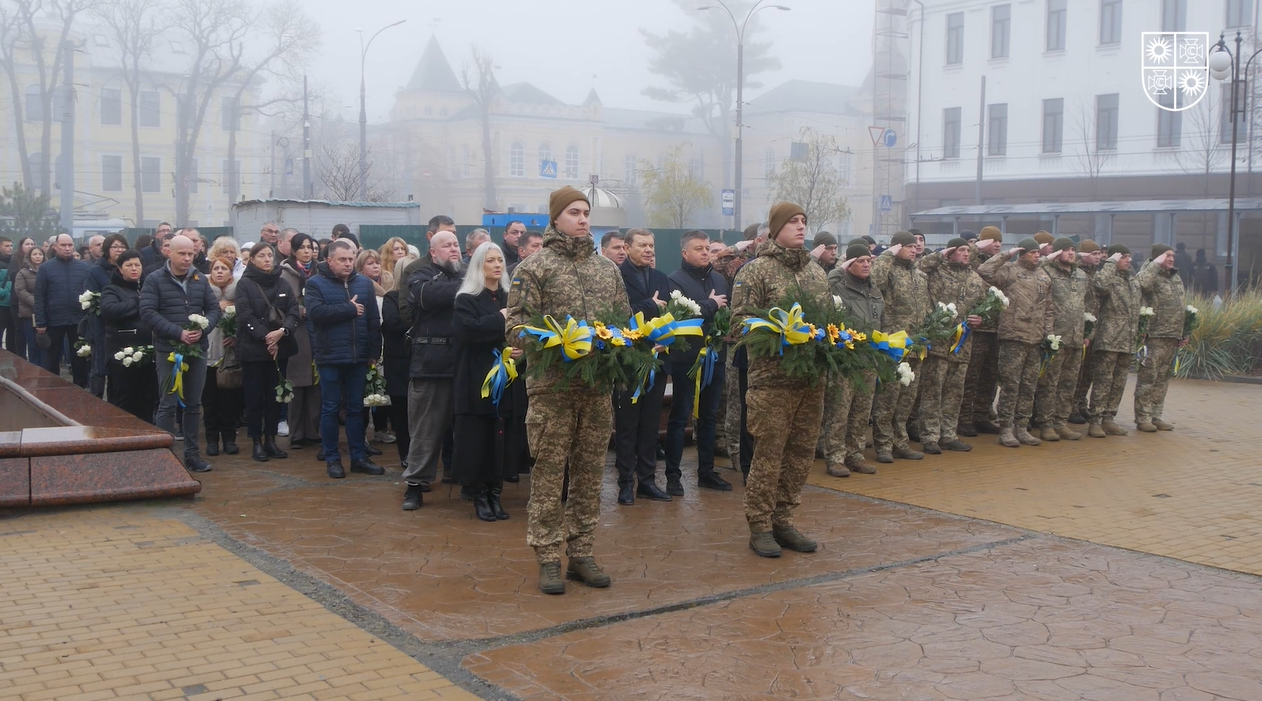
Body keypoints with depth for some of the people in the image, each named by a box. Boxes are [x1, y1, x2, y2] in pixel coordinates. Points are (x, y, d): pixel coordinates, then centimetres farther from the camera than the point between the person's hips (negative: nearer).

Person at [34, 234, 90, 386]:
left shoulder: (84, 267, 3)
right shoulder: (45, 268, -2)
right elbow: (39, 297, -3)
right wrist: (40, 323, -7)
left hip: (79, 320, 1)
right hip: (54, 321, -1)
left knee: (79, 357, 9)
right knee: (52, 357, 10)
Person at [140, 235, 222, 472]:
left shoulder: (200, 280, 9)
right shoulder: (154, 280, -4)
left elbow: (214, 309, 9)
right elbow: (148, 313, -12)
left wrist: (203, 329, -11)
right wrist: (178, 333, -19)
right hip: (169, 351, -4)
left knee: (194, 404, 11)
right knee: (168, 404, -1)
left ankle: (192, 453, 19)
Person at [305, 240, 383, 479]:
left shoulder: (364, 284, 8)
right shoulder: (316, 283, -3)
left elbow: (373, 320, 6)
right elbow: (316, 313, -20)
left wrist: (374, 351, 1)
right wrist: (349, 309, -15)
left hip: (358, 357, 4)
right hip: (329, 357, -3)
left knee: (356, 408, 11)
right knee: (330, 409, 5)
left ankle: (359, 457, 17)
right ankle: (332, 458, 13)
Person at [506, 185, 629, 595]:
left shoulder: (607, 269, 15)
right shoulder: (534, 268, 1)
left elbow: (625, 320, 18)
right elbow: (516, 324, -6)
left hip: (598, 386, 5)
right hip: (552, 386, -4)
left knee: (590, 472, 9)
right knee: (549, 472, -1)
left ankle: (582, 554, 18)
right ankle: (548, 559, 7)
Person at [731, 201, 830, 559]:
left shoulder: (816, 272, 16)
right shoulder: (755, 270, -3)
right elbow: (740, 319, -10)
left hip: (812, 378, 6)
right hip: (772, 378, -6)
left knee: (800, 454, 10)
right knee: (768, 454, -3)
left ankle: (782, 521, 22)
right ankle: (760, 527, 9)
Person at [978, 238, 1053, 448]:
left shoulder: (1044, 278, 17)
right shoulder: (1009, 271, -3)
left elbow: (1048, 310, 21)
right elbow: (984, 272, -21)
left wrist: (1049, 334, 12)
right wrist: (1006, 256, -14)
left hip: (1035, 341, 6)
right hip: (1013, 338, -6)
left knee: (1028, 387, 10)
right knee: (1010, 386, -4)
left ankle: (1021, 428, 18)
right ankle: (1006, 429, 2)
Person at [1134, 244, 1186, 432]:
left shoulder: (1175, 277, 17)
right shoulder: (1152, 276, -8)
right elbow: (1140, 282, -35)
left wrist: (1184, 333, 21)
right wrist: (1156, 264, -24)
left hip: (1173, 338, 8)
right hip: (1154, 337, -8)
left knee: (1163, 379, 13)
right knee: (1147, 378, -4)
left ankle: (1156, 416, 20)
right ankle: (1143, 418, 1)